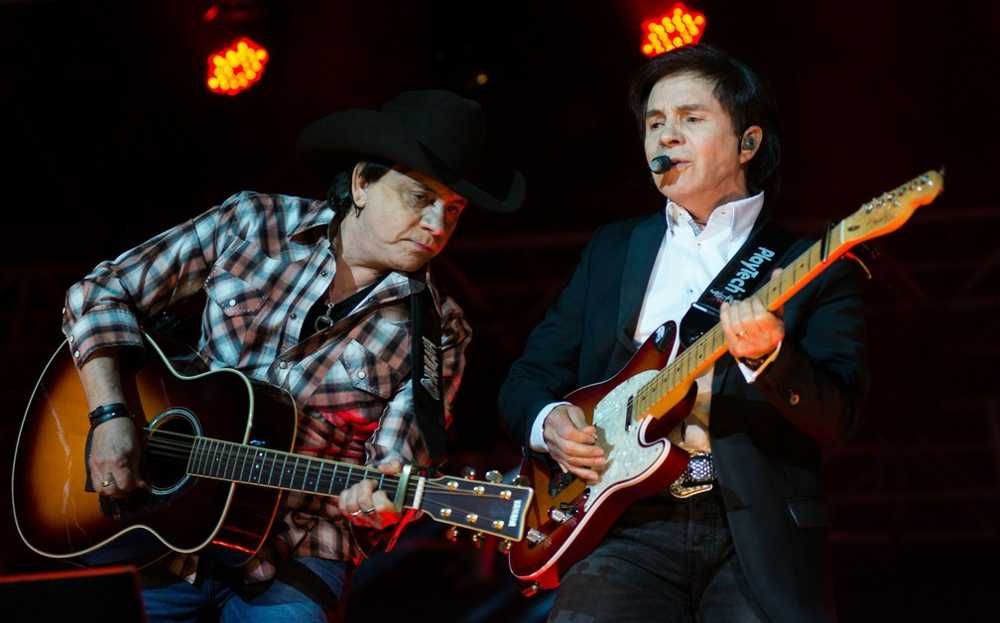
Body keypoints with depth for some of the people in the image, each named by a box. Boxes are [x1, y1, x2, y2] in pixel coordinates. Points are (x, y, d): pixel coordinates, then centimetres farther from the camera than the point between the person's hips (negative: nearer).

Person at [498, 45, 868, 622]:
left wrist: (767, 356, -27)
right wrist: (549, 421, -5)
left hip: (761, 537, -1)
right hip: (626, 524, 2)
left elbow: (839, 415, -8)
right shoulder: (611, 249, 13)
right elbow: (528, 376, 16)